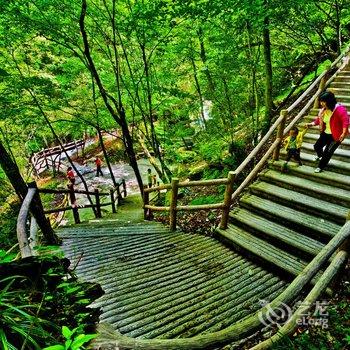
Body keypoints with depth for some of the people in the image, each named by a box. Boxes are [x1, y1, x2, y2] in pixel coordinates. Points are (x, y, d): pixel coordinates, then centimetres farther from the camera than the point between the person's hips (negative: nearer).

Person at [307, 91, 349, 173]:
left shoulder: (340, 109, -25)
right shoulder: (323, 109, -4)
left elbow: (346, 121, -28)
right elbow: (319, 119, 8)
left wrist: (343, 134, -33)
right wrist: (312, 124, -11)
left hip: (336, 136, -7)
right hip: (325, 133, 7)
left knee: (328, 152, -3)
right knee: (317, 146, 16)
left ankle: (321, 166, 18)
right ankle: (320, 156, 52)